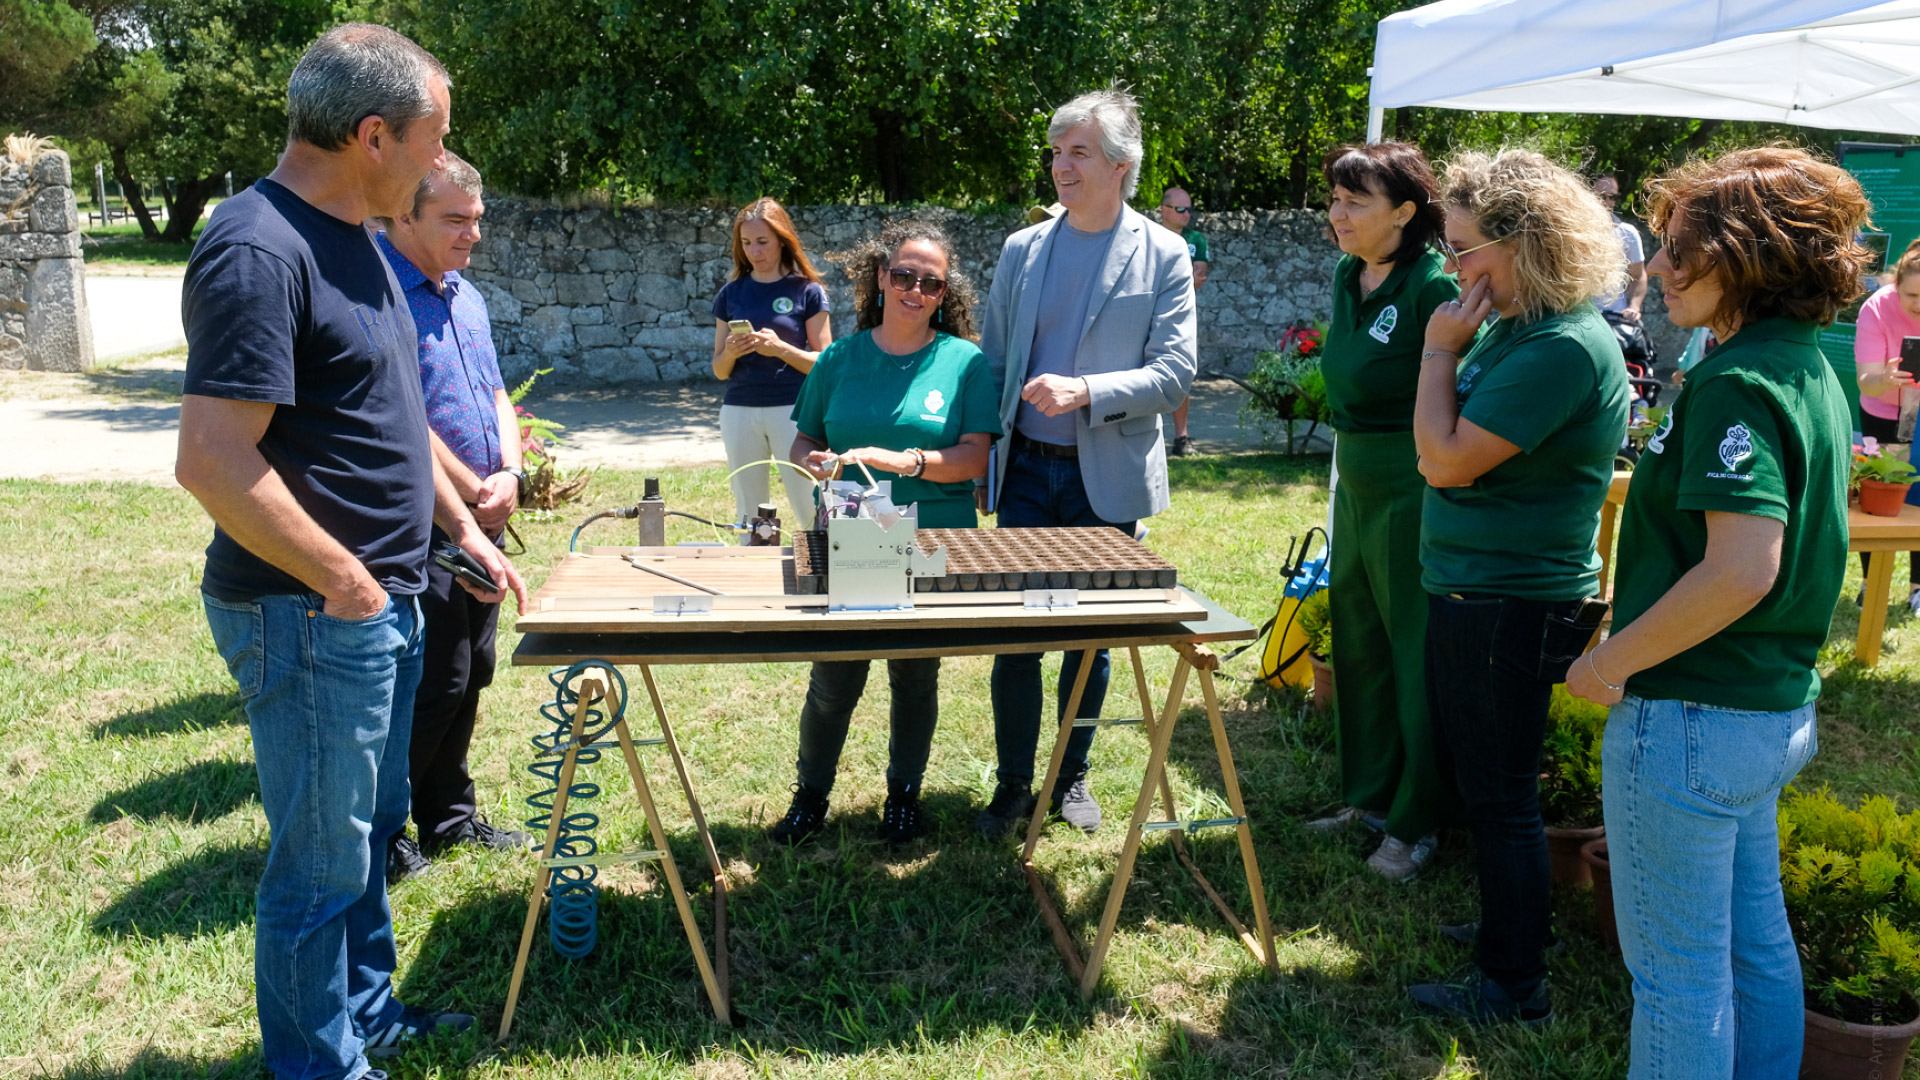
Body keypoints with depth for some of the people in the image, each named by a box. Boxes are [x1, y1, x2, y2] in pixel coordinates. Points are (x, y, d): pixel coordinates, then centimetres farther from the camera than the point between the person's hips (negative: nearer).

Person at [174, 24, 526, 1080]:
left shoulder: (349, 239, 10)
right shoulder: (258, 250, -21)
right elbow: (212, 459, -27)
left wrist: (463, 528, 16)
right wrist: (344, 582, -19)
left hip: (383, 602, 10)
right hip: (309, 617, -10)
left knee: (371, 827, 22)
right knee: (321, 862, 6)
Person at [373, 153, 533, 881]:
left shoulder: (464, 297, 15)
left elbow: (497, 396, 18)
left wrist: (509, 474, -1)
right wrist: (476, 492, -13)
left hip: (478, 524, 9)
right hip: (420, 528, -9)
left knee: (468, 678, 15)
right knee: (434, 683, -4)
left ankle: (450, 817, 29)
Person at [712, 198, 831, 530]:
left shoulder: (807, 291, 1)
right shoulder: (731, 294, 10)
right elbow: (719, 371, 13)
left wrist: (781, 348, -17)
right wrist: (730, 353, -9)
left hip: (792, 409, -3)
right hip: (738, 411, 3)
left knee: (811, 512, -7)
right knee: (748, 515, 8)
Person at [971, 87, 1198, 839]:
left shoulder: (1163, 255, -3)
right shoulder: (1023, 249, 7)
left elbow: (1175, 373, -9)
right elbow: (993, 360, 13)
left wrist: (1086, 392, -23)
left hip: (1108, 476, -2)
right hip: (1028, 469, 2)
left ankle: (1071, 777, 26)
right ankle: (1012, 784, 17)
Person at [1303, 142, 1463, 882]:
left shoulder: (1434, 287, -18)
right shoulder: (1348, 276, 7)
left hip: (1415, 495, -9)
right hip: (1355, 486, 9)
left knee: (1417, 655, 4)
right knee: (1358, 646, 18)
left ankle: (1417, 824, 18)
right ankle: (1369, 797, 34)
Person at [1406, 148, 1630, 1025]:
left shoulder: (1565, 348, -23)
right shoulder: (1510, 326, 8)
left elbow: (1447, 460, -24)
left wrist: (1440, 350, -16)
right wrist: (1450, 350, 4)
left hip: (1513, 607, -10)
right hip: (1467, 591, 10)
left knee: (1498, 793, 2)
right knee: (1472, 771, 23)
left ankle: (1515, 985, 18)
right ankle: (1511, 922, 42)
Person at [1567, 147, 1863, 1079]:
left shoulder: (1735, 384, -21)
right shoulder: (1810, 373, 8)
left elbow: (1743, 569, -29)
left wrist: (1612, 661, -19)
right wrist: (1641, 605, 17)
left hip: (1692, 719, -9)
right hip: (1777, 710, 9)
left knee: (1677, 969, 6)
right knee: (1755, 943, 23)